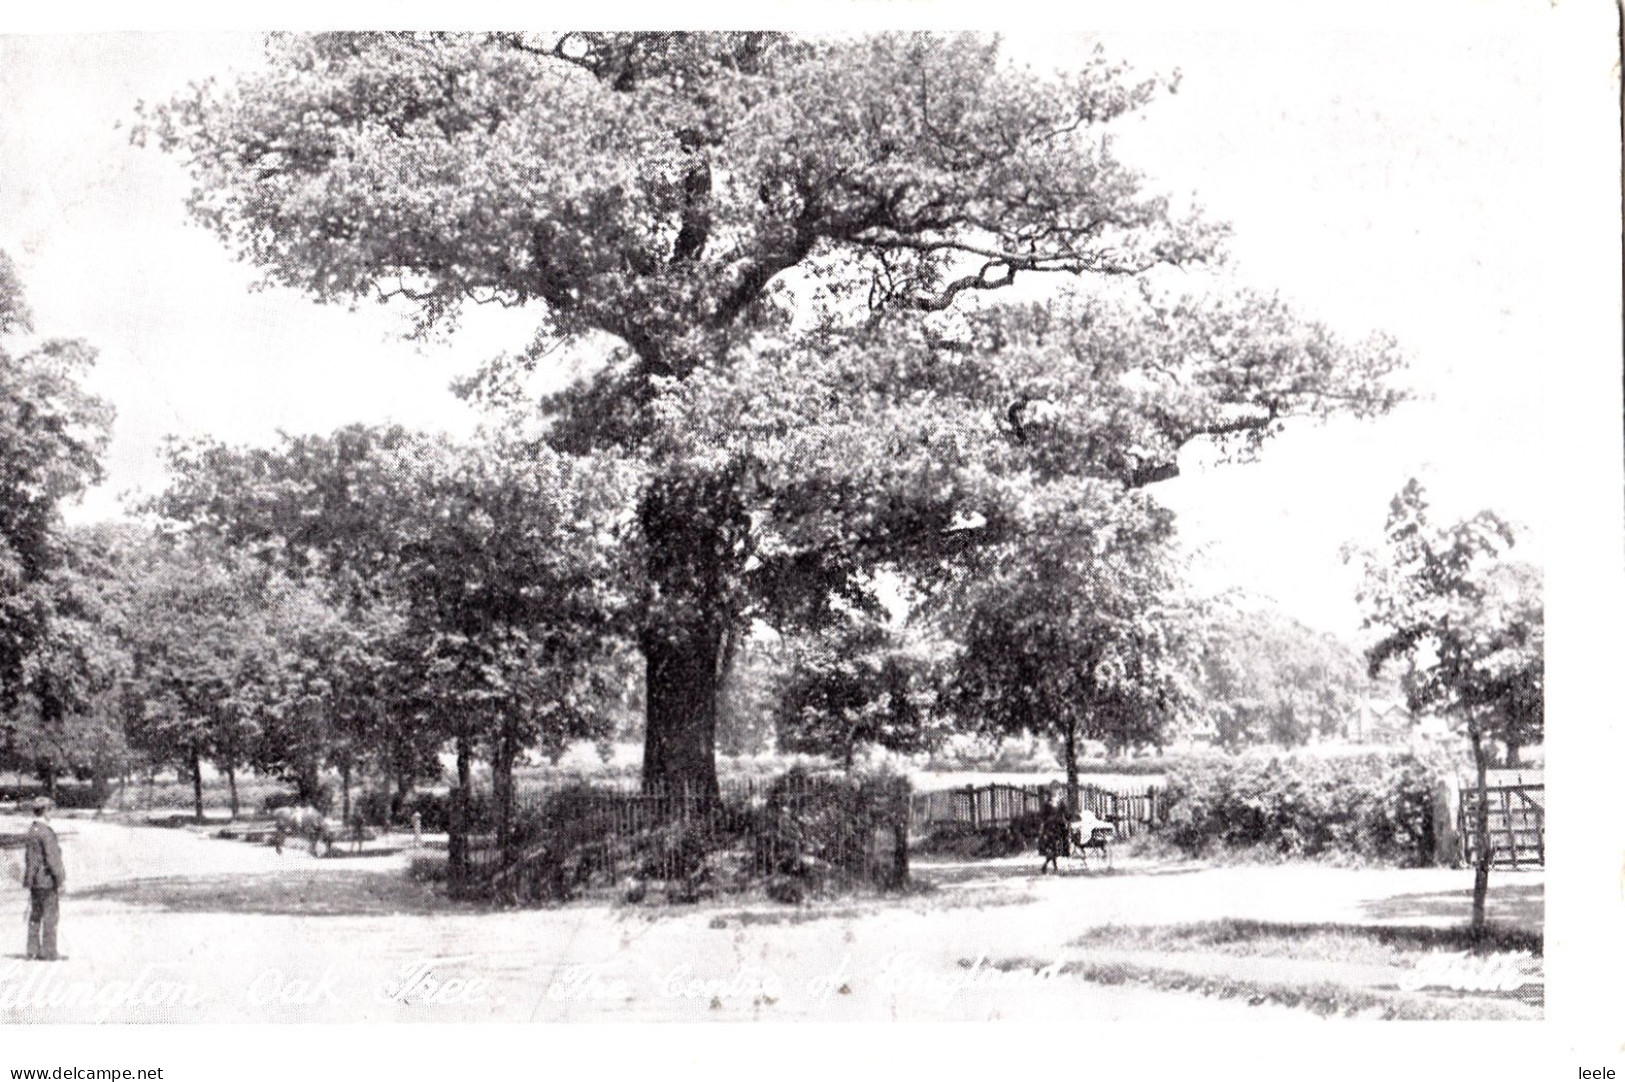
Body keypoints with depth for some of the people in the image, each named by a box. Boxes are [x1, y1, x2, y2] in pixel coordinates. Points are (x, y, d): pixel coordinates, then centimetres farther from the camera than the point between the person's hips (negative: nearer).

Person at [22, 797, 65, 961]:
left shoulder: (30, 831, 10)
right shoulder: (46, 832, -17)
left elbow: (28, 857, 16)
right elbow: (52, 859, -20)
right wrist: (60, 881, -14)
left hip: (34, 880, 8)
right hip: (47, 880, -8)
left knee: (35, 915, 14)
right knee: (50, 916, -3)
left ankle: (33, 949, 17)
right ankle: (48, 952, -3)